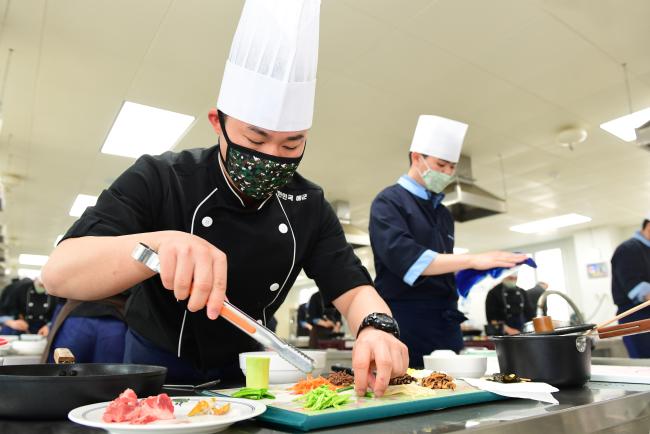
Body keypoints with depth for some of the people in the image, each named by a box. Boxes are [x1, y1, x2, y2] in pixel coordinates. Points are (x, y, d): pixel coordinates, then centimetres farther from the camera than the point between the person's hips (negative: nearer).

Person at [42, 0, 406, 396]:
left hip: (245, 373, 3)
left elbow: (352, 289, -12)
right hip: (158, 369, -2)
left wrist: (376, 327, -35)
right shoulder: (159, 181, -20)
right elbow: (58, 274, -28)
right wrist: (159, 245, -48)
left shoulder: (309, 204, -10)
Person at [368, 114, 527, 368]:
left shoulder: (443, 212, 18)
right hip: (406, 321, -7)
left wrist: (490, 270, 6)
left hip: (446, 322, 8)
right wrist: (473, 260, -25)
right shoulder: (389, 202, -6)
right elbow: (402, 257, -22)